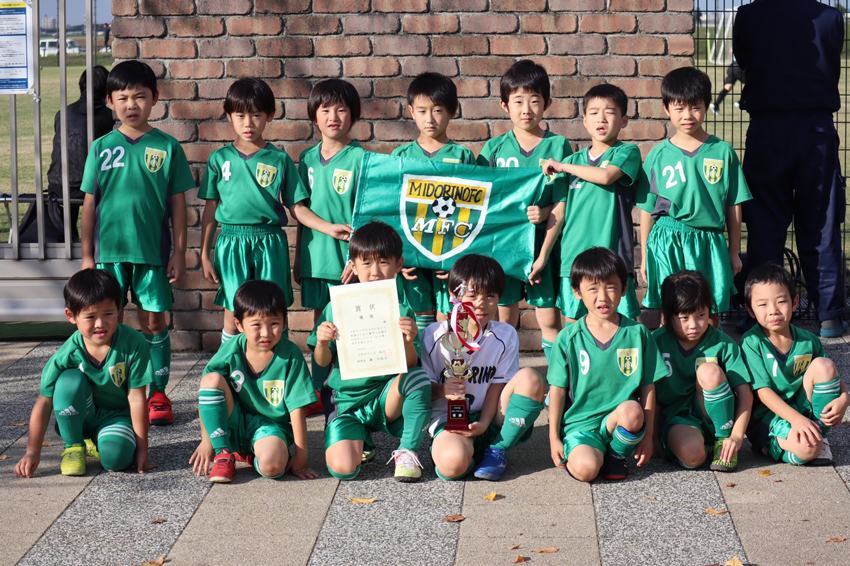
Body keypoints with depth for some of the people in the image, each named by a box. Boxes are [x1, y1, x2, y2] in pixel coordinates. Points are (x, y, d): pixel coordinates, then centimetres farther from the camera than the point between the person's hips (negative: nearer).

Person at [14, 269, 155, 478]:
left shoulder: (134, 344, -21)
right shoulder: (68, 355, -18)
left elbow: (136, 398, -17)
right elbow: (44, 403, -11)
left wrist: (142, 449, -15)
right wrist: (33, 452, -13)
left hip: (116, 416, -1)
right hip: (80, 418, 1)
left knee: (115, 457, -33)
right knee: (71, 379, -30)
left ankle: (95, 444, 5)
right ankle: (73, 446, -9)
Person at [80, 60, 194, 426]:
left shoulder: (167, 147, 1)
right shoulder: (102, 148, 4)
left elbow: (177, 203, 3)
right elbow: (90, 204, 7)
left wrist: (179, 252, 0)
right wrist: (87, 255, 5)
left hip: (152, 249, -1)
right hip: (109, 249, 1)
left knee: (153, 320, 4)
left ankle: (157, 394, 13)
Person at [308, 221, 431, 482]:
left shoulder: (401, 312, -3)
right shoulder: (337, 308, -1)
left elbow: (411, 365, -8)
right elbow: (322, 362, 4)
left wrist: (408, 341, -28)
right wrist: (322, 343, -18)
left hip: (385, 401, 0)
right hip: (347, 402, 0)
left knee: (418, 377, -32)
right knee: (342, 468, -24)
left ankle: (408, 450, -12)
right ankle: (361, 440, 15)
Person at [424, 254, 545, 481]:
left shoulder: (506, 336, 2)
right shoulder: (434, 335, -2)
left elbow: (499, 385, -2)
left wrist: (484, 423, -17)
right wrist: (442, 390, -24)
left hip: (491, 420, 3)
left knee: (530, 379, -23)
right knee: (452, 465, -38)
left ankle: (498, 450, -10)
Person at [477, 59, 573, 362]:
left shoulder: (558, 145, 2)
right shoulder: (495, 148, 6)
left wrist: (545, 212, -21)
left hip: (544, 238, -2)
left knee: (549, 318, -1)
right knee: (504, 318, 6)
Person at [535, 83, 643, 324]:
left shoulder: (627, 152, 1)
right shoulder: (574, 161, 13)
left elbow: (606, 176, -19)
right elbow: (559, 211, 14)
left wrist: (562, 166, -6)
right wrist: (543, 255, 13)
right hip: (573, 257, 4)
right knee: (573, 322, 5)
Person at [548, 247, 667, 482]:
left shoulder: (637, 334, 3)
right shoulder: (568, 338, 1)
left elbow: (648, 387, 4)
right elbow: (557, 390, 5)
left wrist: (647, 435, 0)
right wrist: (554, 438, 2)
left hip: (621, 420, 1)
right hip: (580, 424, -1)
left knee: (632, 411, -34)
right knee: (585, 469, -30)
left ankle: (616, 455, -3)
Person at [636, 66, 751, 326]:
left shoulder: (722, 152, 5)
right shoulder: (658, 155, 5)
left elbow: (733, 206, 9)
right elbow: (646, 209, 9)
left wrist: (734, 252, 9)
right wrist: (644, 255, 9)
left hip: (710, 242, 0)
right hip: (667, 242, 0)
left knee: (710, 314, 3)